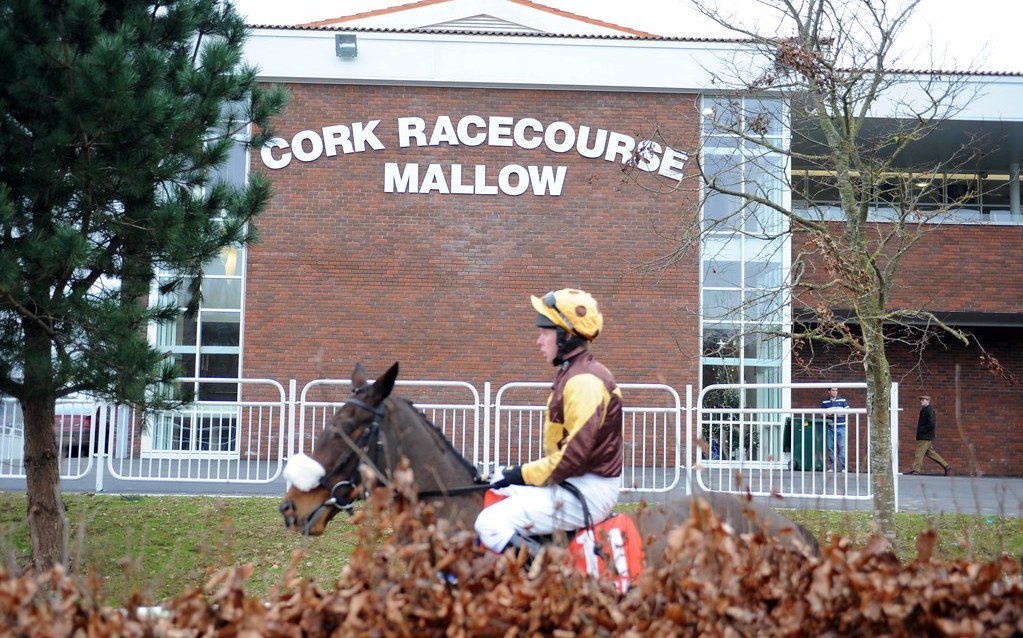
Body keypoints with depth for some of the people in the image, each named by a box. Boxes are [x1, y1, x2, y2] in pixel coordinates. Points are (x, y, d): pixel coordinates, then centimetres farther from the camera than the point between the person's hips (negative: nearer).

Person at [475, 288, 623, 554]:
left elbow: (575, 455, -25)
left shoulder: (584, 382, -19)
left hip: (589, 491, -11)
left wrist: (523, 473, -14)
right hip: (574, 482, 11)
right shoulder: (571, 374, 15)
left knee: (491, 524, -19)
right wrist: (519, 472, 12)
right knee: (495, 488, 23)